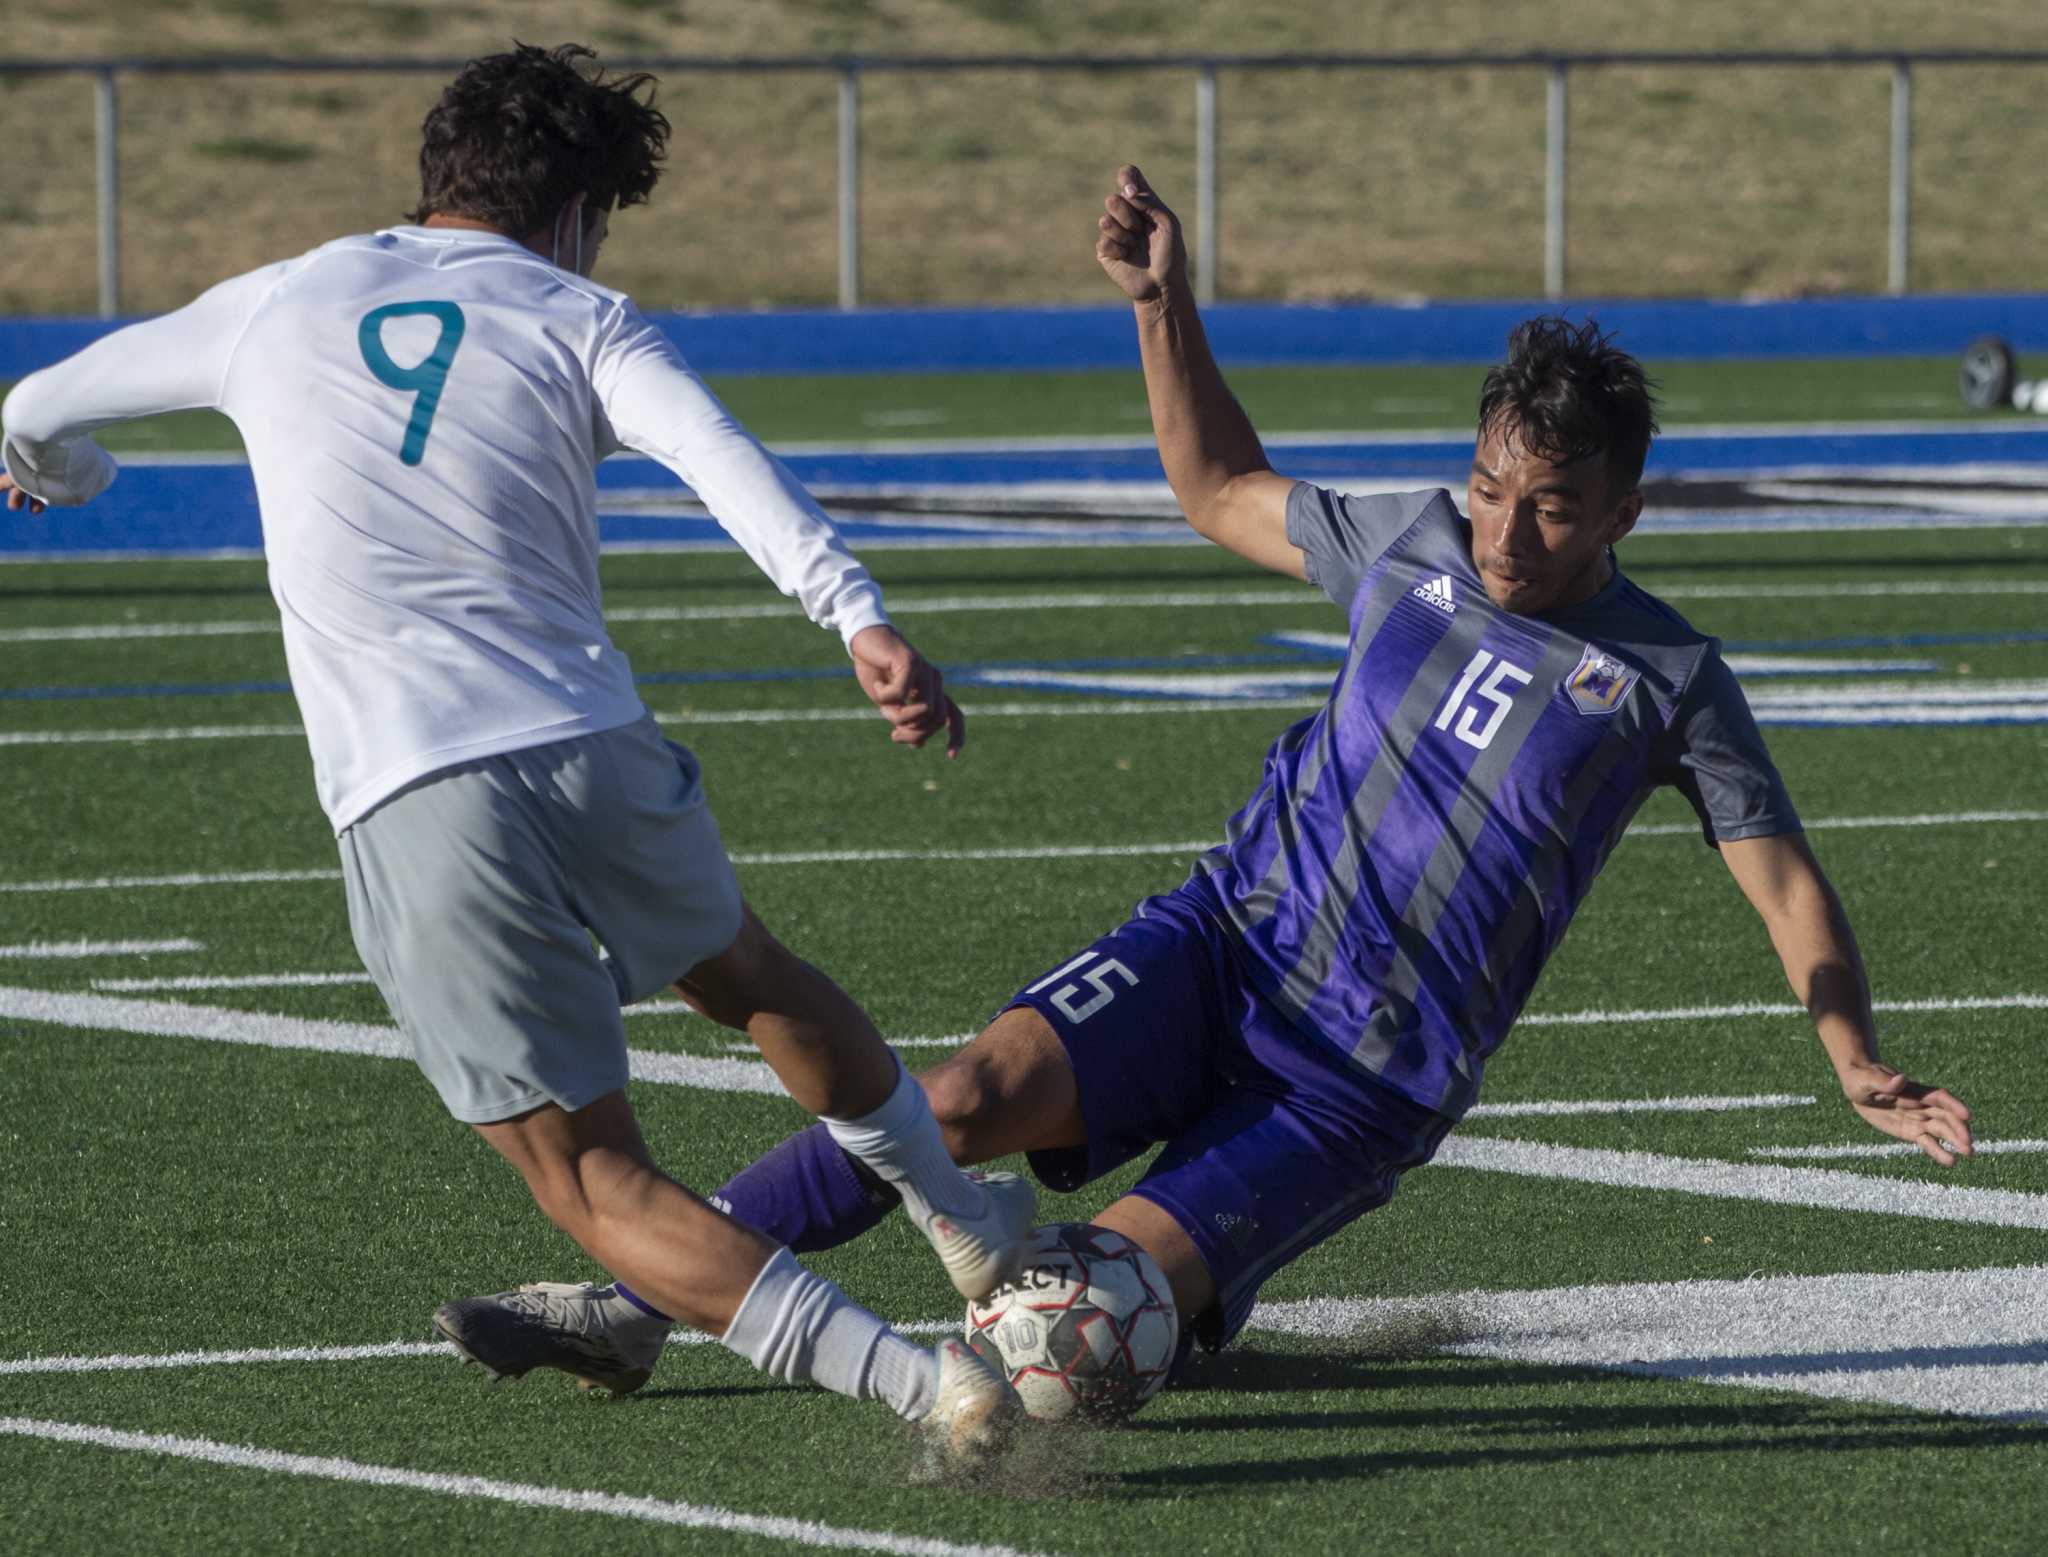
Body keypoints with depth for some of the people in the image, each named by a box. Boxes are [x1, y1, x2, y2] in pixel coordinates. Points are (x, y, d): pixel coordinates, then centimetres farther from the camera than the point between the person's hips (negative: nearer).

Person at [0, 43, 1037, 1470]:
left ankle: (926, 1383, -12)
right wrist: (863, 622, -24)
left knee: (596, 1182, 2)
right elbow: (725, 461, -11)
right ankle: (973, 1224, 49)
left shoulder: (280, 306, 16)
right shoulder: (579, 323, 10)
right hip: (596, 757, 1)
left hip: (406, 812, -1)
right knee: (750, 976, 33)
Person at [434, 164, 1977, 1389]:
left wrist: (1861, 1062, -14)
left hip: (1362, 1092, -3)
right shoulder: (1416, 548, 8)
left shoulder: (1666, 681, -2)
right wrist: (1164, 303, 14)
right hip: (1226, 944, 3)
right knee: (975, 1092, -24)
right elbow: (1225, 493, 25)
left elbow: (1787, 884, 1)